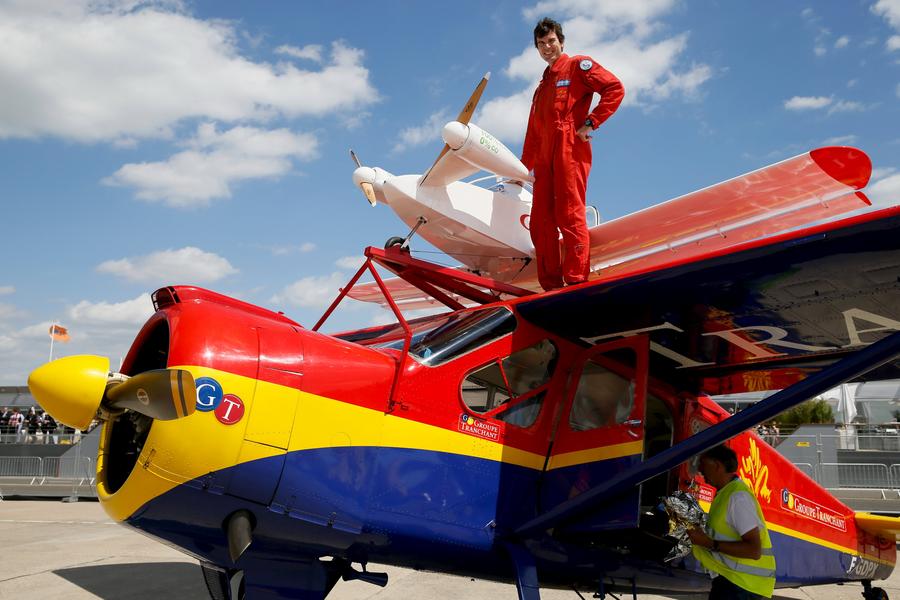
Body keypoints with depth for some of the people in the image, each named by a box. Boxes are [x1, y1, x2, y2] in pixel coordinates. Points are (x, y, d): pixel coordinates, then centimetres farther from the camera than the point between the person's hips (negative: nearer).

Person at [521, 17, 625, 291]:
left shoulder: (577, 66, 7)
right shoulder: (542, 86, 29)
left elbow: (615, 88, -6)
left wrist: (590, 122, -13)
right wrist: (524, 167, 22)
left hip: (569, 151, -8)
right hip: (544, 158, 8)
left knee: (569, 216, -15)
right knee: (540, 223, 0)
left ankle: (577, 283, -17)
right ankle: (550, 287, 0)